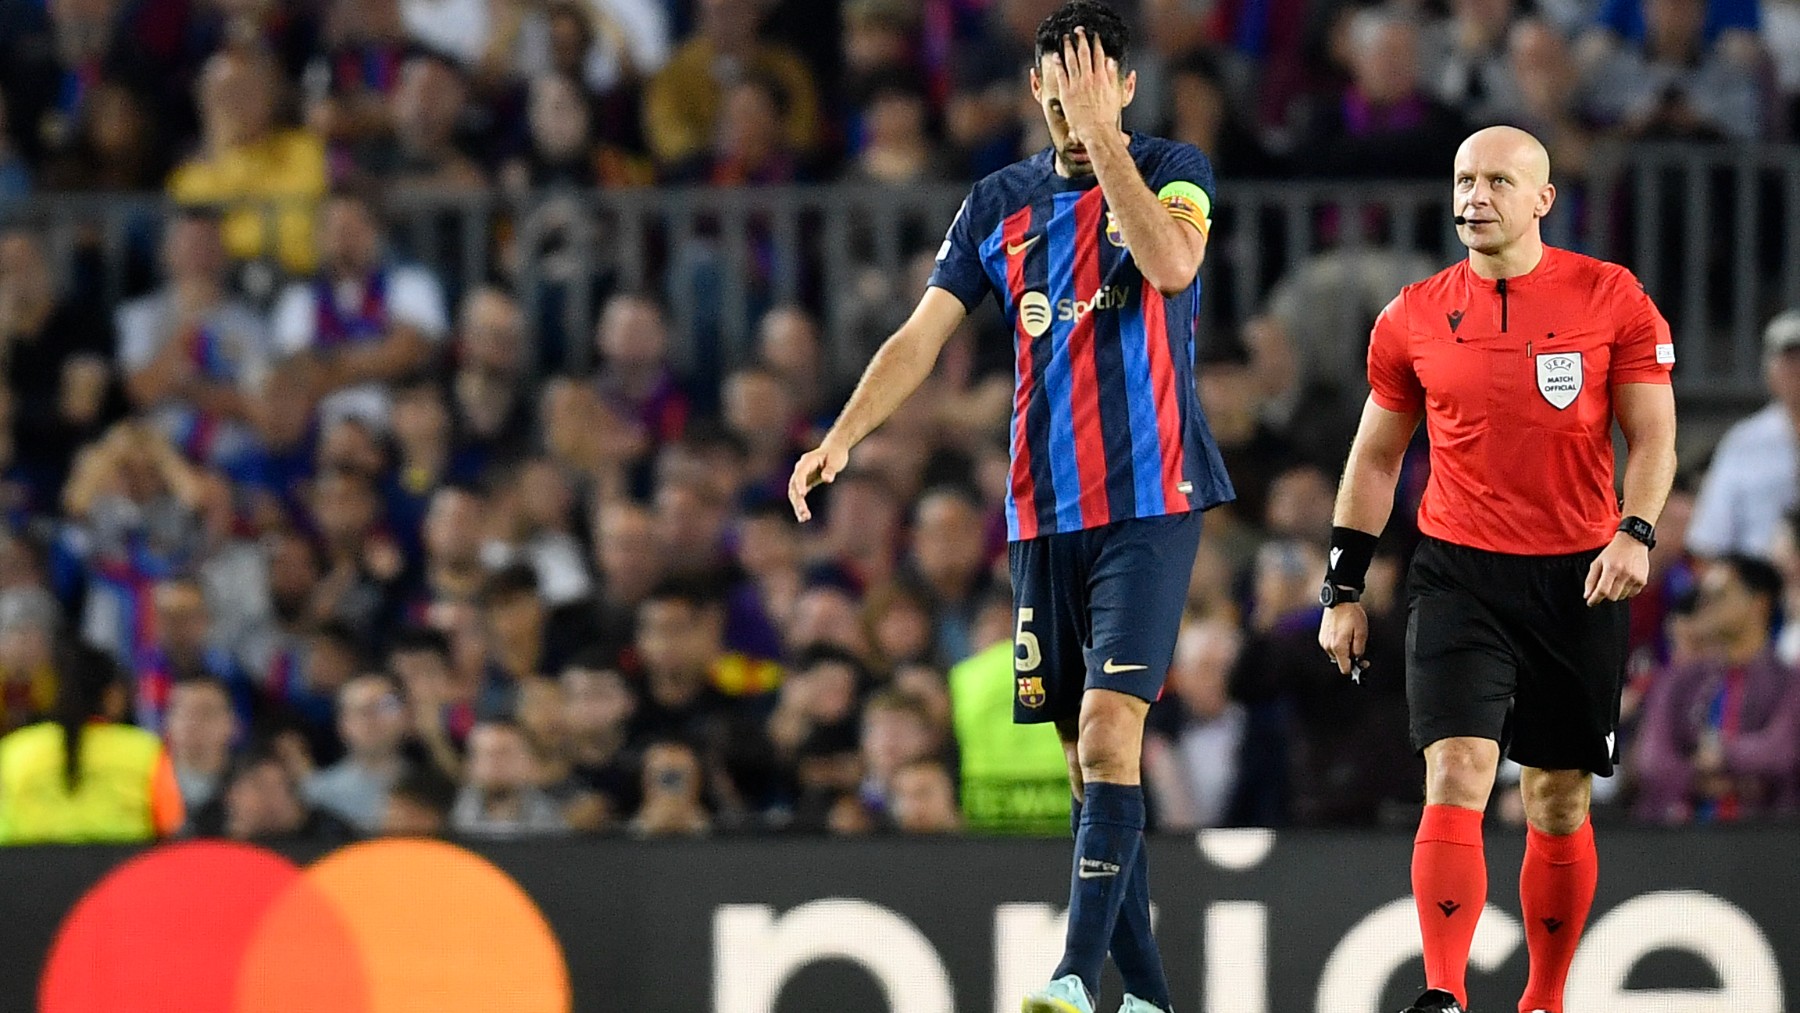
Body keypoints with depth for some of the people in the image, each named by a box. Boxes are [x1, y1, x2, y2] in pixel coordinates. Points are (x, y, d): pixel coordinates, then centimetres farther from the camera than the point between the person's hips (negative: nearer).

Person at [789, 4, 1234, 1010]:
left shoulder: (1173, 171, -1)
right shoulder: (1001, 202, 11)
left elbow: (1172, 262, -22)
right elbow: (923, 335, 9)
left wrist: (1100, 136, -22)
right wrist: (844, 436, -4)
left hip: (1150, 502, -5)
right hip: (1044, 511, 5)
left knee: (1109, 727, -18)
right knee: (1087, 751, 5)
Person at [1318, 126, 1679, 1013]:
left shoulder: (1611, 299, -1)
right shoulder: (1413, 318, 4)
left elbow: (1653, 436, 0)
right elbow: (1375, 457, 13)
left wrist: (1636, 531, -17)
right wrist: (1342, 590, 11)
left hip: (1577, 580, 0)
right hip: (1460, 574, 0)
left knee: (1560, 804, 8)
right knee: (1456, 778, -16)